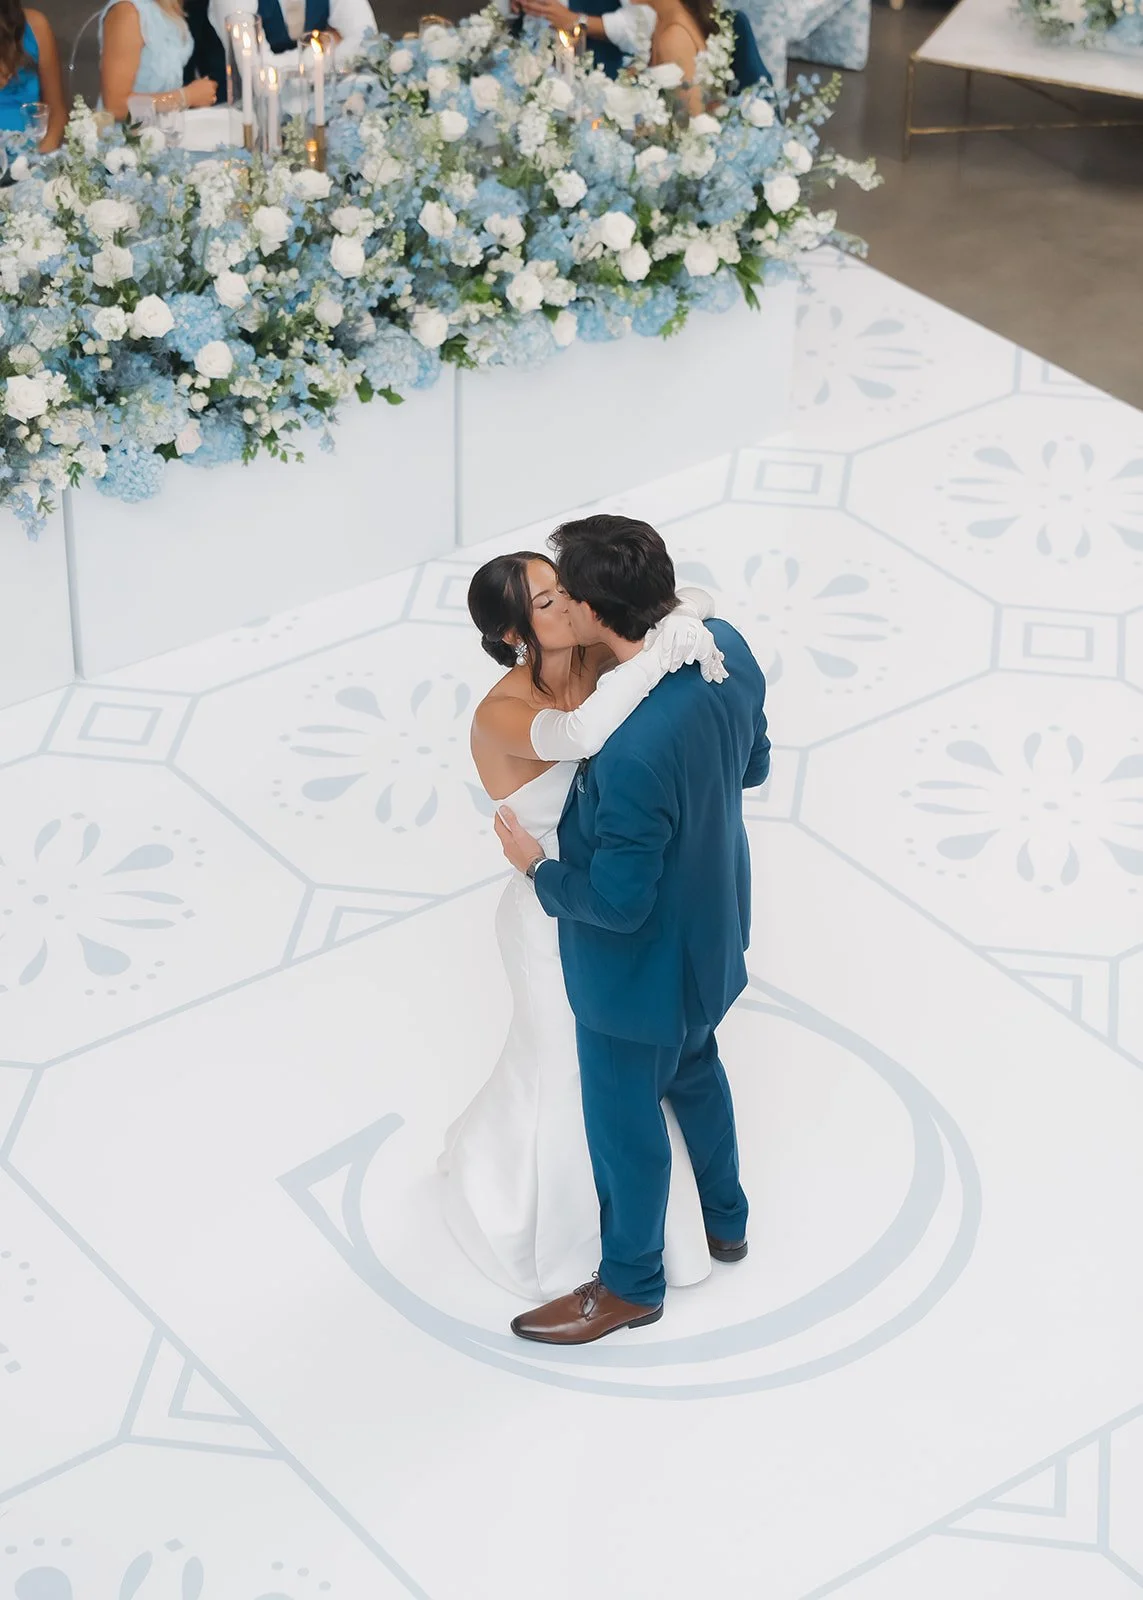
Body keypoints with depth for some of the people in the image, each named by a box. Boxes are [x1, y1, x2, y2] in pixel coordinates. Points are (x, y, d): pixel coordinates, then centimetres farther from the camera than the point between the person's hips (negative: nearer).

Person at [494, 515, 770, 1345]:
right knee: (694, 1068, 33)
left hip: (642, 961, -8)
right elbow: (753, 764, 1)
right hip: (712, 926, 8)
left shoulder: (630, 751, -42)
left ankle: (630, 1283, 41)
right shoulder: (727, 647, -18)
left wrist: (538, 865, -13)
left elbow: (617, 902, -29)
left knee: (625, 1120, 17)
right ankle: (724, 1220, 56)